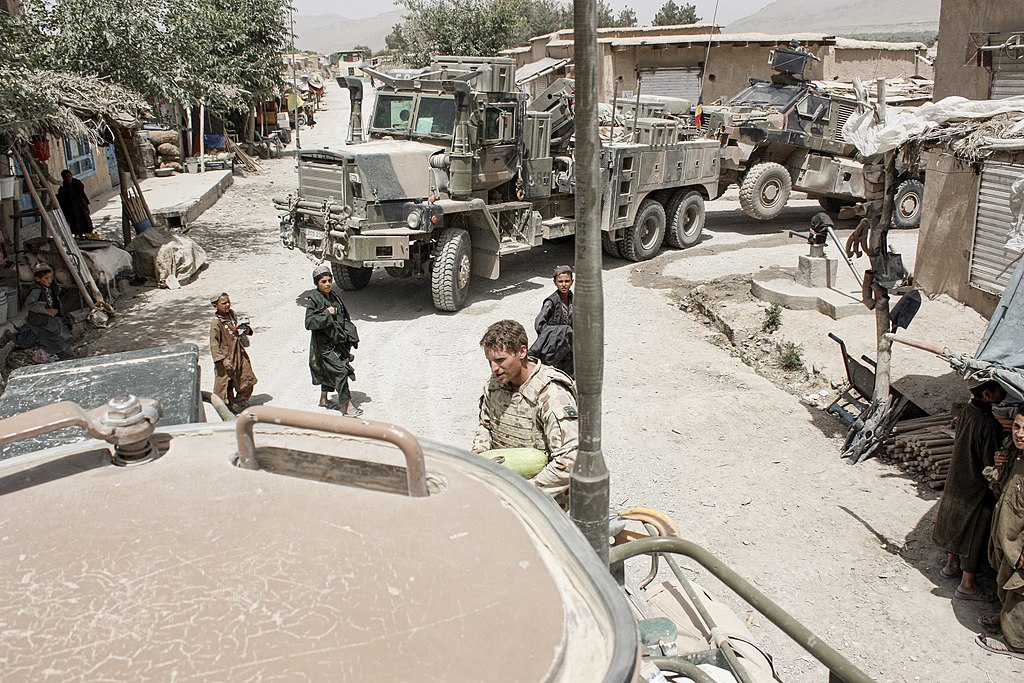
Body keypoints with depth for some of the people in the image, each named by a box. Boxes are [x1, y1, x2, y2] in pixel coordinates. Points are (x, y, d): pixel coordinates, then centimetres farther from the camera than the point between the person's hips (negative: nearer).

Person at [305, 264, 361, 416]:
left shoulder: (333, 296, 8)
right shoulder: (313, 299, -13)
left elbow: (344, 318, 17)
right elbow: (309, 323, -19)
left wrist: (347, 337, 9)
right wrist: (326, 313, -23)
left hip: (336, 341, 7)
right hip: (323, 344, -7)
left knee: (329, 371, 19)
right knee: (340, 370, -13)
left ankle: (324, 399, 36)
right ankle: (347, 406, -11)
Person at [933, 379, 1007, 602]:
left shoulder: (966, 411, -6)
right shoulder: (990, 425, -30)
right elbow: (991, 465, -23)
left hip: (956, 481, 8)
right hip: (977, 487, -8)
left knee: (956, 524, 24)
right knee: (976, 532, 7)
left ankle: (951, 564, 43)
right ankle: (967, 584, 19)